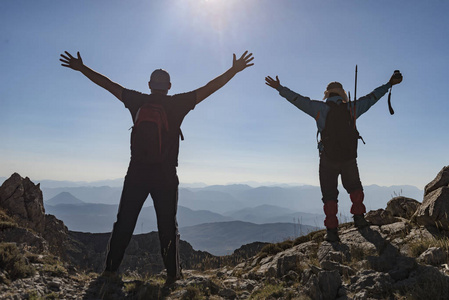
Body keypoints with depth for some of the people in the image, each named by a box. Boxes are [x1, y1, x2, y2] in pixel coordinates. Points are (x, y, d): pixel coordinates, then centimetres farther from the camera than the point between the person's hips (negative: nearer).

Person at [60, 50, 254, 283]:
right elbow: (210, 87, 3)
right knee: (168, 225, 7)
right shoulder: (178, 104, 0)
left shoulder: (137, 101, 5)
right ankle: (173, 273, 10)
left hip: (136, 173, 2)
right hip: (166, 176, -1)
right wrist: (234, 70, 10)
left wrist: (80, 68, 25)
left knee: (124, 222, 10)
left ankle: (111, 268, 15)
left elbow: (107, 83, 13)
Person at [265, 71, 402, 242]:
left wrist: (280, 88, 5)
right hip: (349, 158, 2)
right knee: (355, 188, 27)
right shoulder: (352, 108, 2)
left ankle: (332, 230, 4)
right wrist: (389, 84, 27)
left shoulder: (320, 108, -5)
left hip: (328, 159, -2)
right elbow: (371, 98, 13)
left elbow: (298, 100, -3)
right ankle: (359, 217, 20)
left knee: (329, 194, 7)